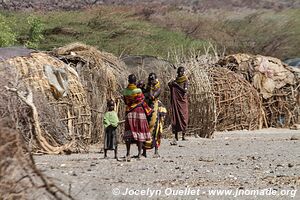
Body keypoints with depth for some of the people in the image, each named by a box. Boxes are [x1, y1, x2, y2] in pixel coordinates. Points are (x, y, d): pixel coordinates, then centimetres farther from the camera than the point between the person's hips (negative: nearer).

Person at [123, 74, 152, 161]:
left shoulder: (125, 91, -2)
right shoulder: (138, 91, -10)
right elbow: (143, 102, 0)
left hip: (129, 112, 2)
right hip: (139, 111, -2)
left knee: (129, 132, 3)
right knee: (140, 131, 5)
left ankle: (128, 154, -4)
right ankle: (139, 153, 5)